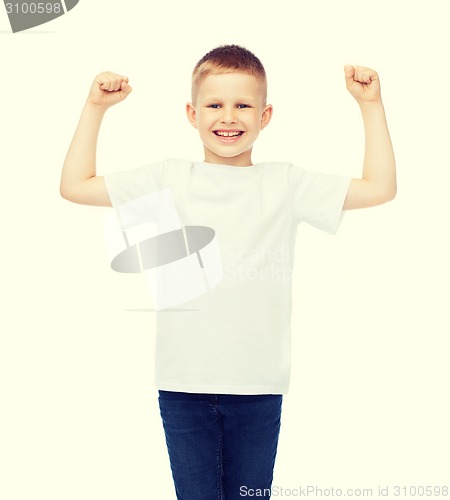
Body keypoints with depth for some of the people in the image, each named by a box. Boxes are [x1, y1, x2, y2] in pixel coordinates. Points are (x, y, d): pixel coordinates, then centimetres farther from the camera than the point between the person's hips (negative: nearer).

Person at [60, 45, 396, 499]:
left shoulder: (285, 183, 4)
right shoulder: (169, 180, 4)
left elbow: (380, 188, 3)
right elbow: (75, 186, 8)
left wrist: (371, 105, 2)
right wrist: (94, 108, 4)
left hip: (258, 385, 0)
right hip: (183, 384, 0)